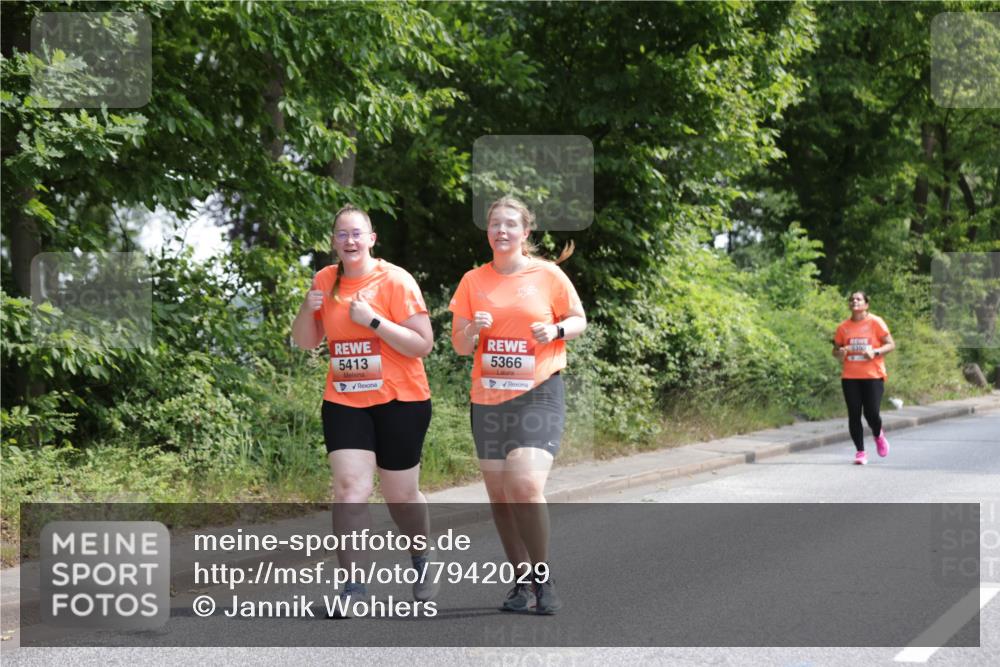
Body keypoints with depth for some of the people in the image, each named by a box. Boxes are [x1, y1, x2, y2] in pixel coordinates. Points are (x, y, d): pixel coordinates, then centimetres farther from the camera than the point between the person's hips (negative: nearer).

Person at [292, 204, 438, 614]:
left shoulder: (396, 281, -10)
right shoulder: (325, 281, 5)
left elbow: (423, 345, -14)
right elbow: (306, 343, 11)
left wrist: (373, 319, -22)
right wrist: (308, 310, -9)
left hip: (399, 401, -3)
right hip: (344, 402, 3)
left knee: (400, 495, 8)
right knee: (349, 488, -11)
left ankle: (421, 562, 35)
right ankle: (353, 585, -8)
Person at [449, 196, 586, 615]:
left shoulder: (548, 275, -1)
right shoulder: (473, 281, 6)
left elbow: (579, 320, 9)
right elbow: (459, 346, 8)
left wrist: (556, 330, -12)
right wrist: (472, 330, -15)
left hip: (539, 395, -4)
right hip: (488, 398, 4)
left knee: (526, 485, -19)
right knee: (499, 495, 5)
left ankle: (543, 578, -2)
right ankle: (522, 582, 20)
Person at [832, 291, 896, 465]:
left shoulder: (875, 322, -1)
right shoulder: (843, 327, 7)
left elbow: (891, 345, -2)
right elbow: (836, 349, 16)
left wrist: (875, 351, -19)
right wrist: (840, 352, -8)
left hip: (873, 376, -3)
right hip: (850, 377, 3)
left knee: (871, 413, -9)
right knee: (854, 415, -2)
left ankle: (879, 436, 24)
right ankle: (860, 452, 7)